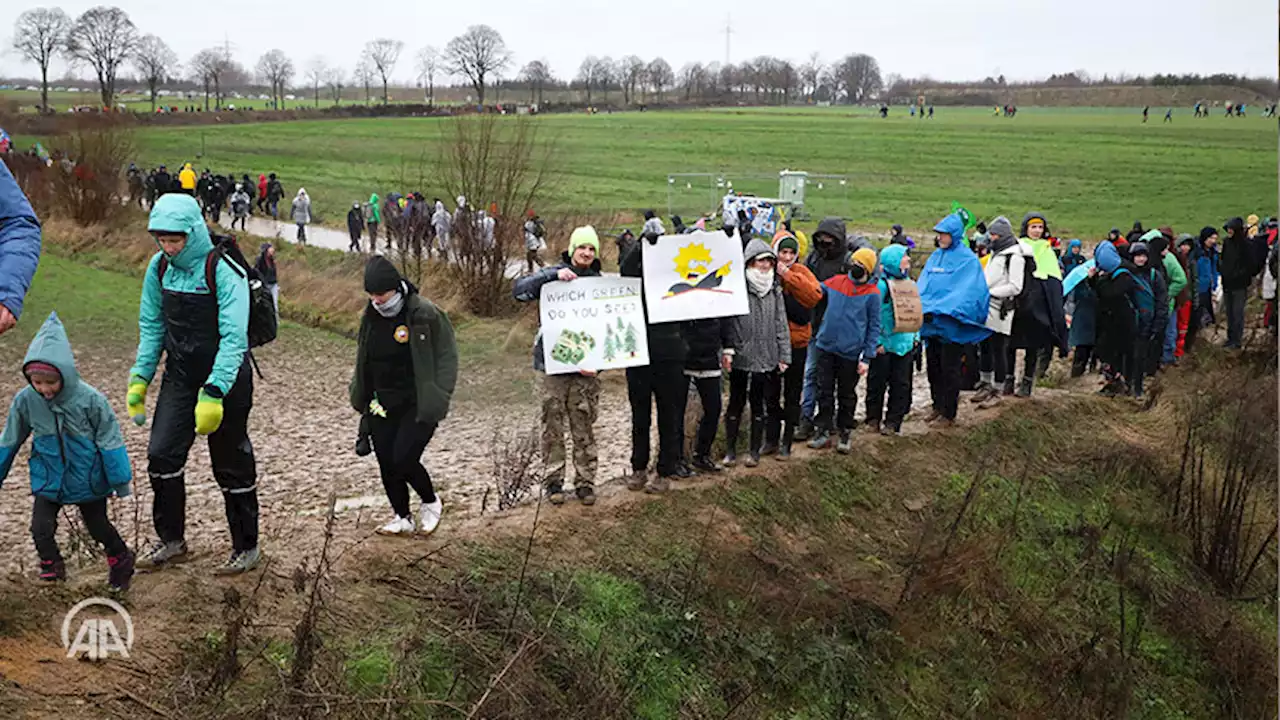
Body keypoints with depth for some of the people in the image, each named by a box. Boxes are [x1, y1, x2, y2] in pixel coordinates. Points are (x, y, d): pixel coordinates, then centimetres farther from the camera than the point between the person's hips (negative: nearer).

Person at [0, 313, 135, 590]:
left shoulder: (90, 399, -23)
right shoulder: (25, 400, -14)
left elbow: (110, 442, -14)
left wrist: (121, 482, -9)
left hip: (88, 480, -2)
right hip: (48, 480, 2)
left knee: (98, 526, 12)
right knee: (41, 529, -4)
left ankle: (121, 559, 39)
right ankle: (51, 567, 24)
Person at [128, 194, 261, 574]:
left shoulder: (224, 270, -20)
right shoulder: (160, 267, -1)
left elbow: (234, 337, -25)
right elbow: (151, 325, 10)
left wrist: (213, 394, -30)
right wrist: (139, 378, 3)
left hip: (226, 378, -5)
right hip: (180, 375, 6)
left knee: (232, 466, 4)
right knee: (161, 454, 0)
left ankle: (247, 548, 19)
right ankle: (171, 541, 18)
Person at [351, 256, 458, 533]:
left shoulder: (426, 315, -13)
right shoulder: (370, 317, 6)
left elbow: (447, 359, -10)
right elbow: (363, 362, 18)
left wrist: (436, 403, -15)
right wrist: (362, 399, 12)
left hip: (418, 406, -6)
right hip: (382, 406, 6)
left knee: (403, 459, -14)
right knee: (386, 464, 6)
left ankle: (431, 502, 15)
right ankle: (403, 518, 25)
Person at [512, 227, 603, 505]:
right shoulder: (554, 275, 2)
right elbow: (519, 290, -11)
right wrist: (554, 275, -22)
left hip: (585, 367, 1)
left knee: (584, 428, 3)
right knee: (553, 425, 3)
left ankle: (585, 482, 12)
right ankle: (553, 481, 12)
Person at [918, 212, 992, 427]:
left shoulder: (967, 259, -8)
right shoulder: (935, 256, 12)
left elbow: (966, 292, -16)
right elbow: (923, 285, 9)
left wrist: (938, 309, -24)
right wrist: (922, 306, -10)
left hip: (951, 324, -6)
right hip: (931, 323, 6)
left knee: (949, 369, 0)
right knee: (933, 367, 12)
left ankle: (948, 414, 9)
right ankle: (938, 407, 26)